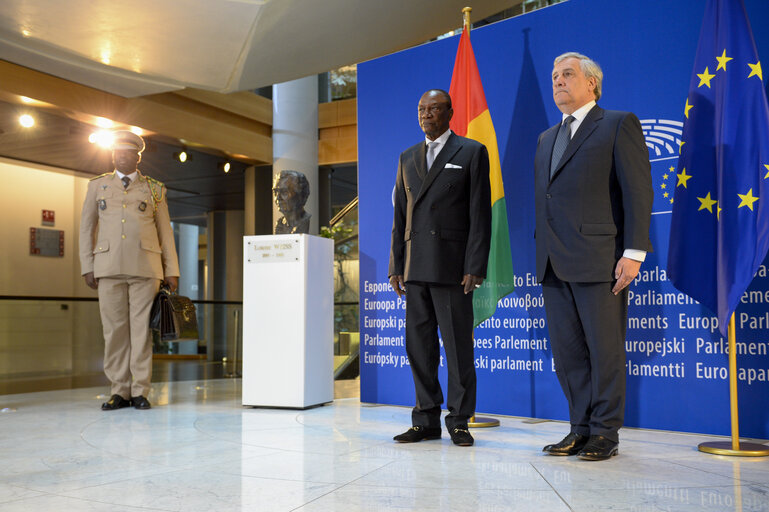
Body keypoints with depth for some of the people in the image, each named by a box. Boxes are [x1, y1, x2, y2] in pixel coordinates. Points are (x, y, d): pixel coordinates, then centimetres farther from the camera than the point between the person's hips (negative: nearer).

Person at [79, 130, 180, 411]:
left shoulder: (154, 189, 13)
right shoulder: (98, 185, 16)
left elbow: (165, 231, 11)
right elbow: (86, 228, 13)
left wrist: (172, 270, 5)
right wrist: (88, 267, 3)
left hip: (145, 268, -1)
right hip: (109, 267, 1)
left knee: (141, 328, -3)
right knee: (114, 329, 0)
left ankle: (140, 392, 3)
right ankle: (120, 391, 8)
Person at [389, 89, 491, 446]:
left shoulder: (472, 152, 3)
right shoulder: (407, 158, 18)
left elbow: (480, 214, -4)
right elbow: (399, 216, 15)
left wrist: (475, 268, -12)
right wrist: (396, 266, 8)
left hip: (452, 266, -5)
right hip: (415, 266, 5)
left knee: (458, 345, 0)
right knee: (419, 344, 7)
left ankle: (459, 421, 11)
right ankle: (426, 421, 16)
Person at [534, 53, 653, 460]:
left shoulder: (619, 124, 2)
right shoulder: (546, 139, 23)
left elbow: (638, 190, -5)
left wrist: (633, 252, -13)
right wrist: (542, 251, 13)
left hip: (598, 258, -6)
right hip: (553, 265, 7)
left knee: (605, 350, 0)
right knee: (567, 351, 9)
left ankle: (605, 433, 11)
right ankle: (581, 428, 19)